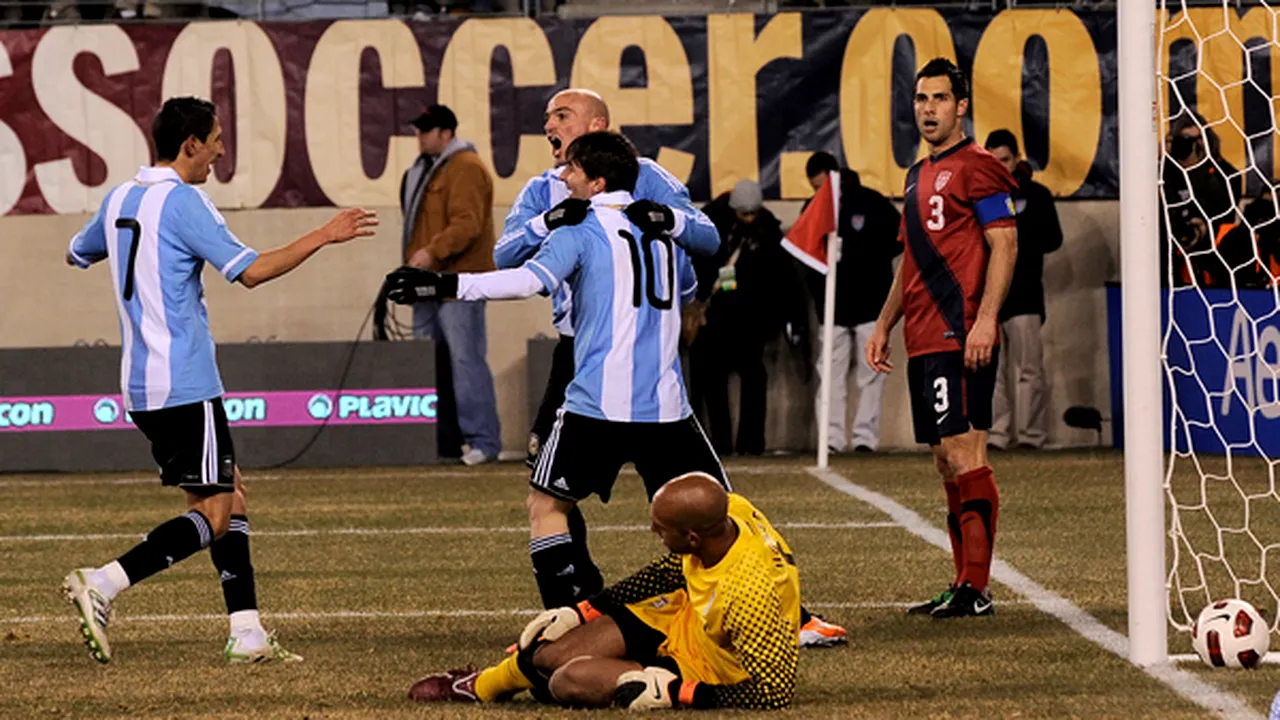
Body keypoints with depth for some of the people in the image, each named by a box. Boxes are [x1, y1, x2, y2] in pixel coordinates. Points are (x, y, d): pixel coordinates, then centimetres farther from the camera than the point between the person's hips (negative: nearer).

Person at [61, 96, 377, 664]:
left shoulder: (119, 199, 11)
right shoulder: (183, 202, -13)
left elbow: (76, 254, 28)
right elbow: (250, 271, -20)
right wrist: (324, 236, -13)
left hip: (142, 385, 9)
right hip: (185, 387, -9)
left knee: (230, 497, 12)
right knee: (214, 515, -7)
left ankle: (246, 634, 7)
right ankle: (102, 585, -19)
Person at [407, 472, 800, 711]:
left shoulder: (752, 594, -40)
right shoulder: (723, 509, -17)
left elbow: (775, 691, -33)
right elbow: (669, 571, 4)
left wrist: (678, 693, -32)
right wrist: (584, 611, 5)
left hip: (705, 673, -7)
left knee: (573, 680, -19)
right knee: (547, 654, -2)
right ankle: (482, 685, 32)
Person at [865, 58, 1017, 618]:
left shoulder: (975, 168, -6)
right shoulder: (918, 175, 21)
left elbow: (1005, 245, -13)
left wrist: (985, 320, -21)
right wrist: (884, 325, 23)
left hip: (961, 338, -9)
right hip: (923, 340, 9)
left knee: (964, 453, -12)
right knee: (946, 461, 10)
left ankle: (976, 587, -13)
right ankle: (964, 585, 13)